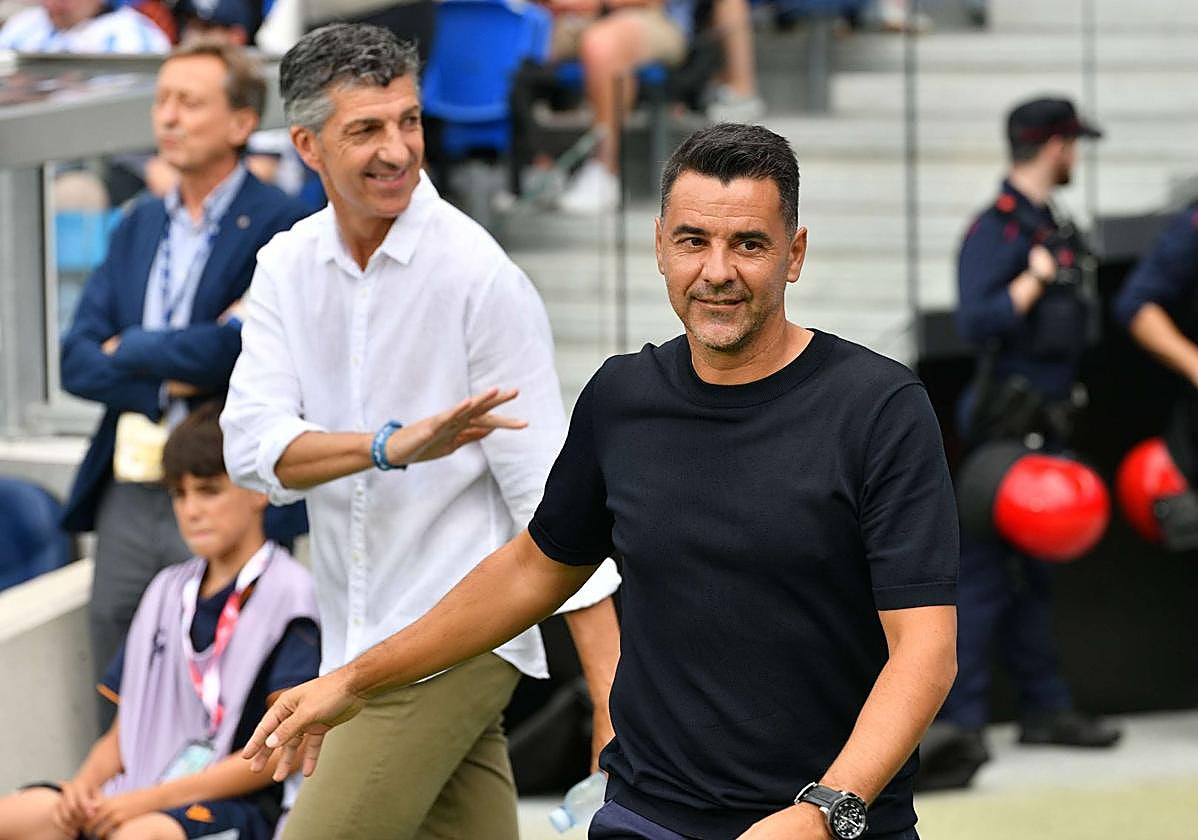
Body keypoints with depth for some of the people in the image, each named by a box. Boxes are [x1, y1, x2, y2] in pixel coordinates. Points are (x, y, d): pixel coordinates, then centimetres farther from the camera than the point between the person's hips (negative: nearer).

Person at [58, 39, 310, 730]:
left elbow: (235, 348, -18)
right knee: (120, 720, 8)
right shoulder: (140, 226, 15)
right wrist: (170, 379, -10)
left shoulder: (279, 226, -5)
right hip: (129, 493, 6)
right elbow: (78, 361, 9)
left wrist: (129, 351, -4)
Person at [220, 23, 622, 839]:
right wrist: (389, 447, -28)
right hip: (358, 640, 6)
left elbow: (548, 492, -14)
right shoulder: (288, 266, 5)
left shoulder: (481, 276, -13)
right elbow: (255, 447, -8)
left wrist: (613, 706, -18)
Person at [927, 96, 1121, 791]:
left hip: (1045, 423, 9)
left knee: (1031, 570, 15)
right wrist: (1036, 277, -18)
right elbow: (978, 321, -27)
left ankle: (1046, 707, 22)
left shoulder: (1053, 228, 14)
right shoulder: (997, 230, -15)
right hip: (1008, 421, -9)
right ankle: (959, 721, -14)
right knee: (988, 570, -11)